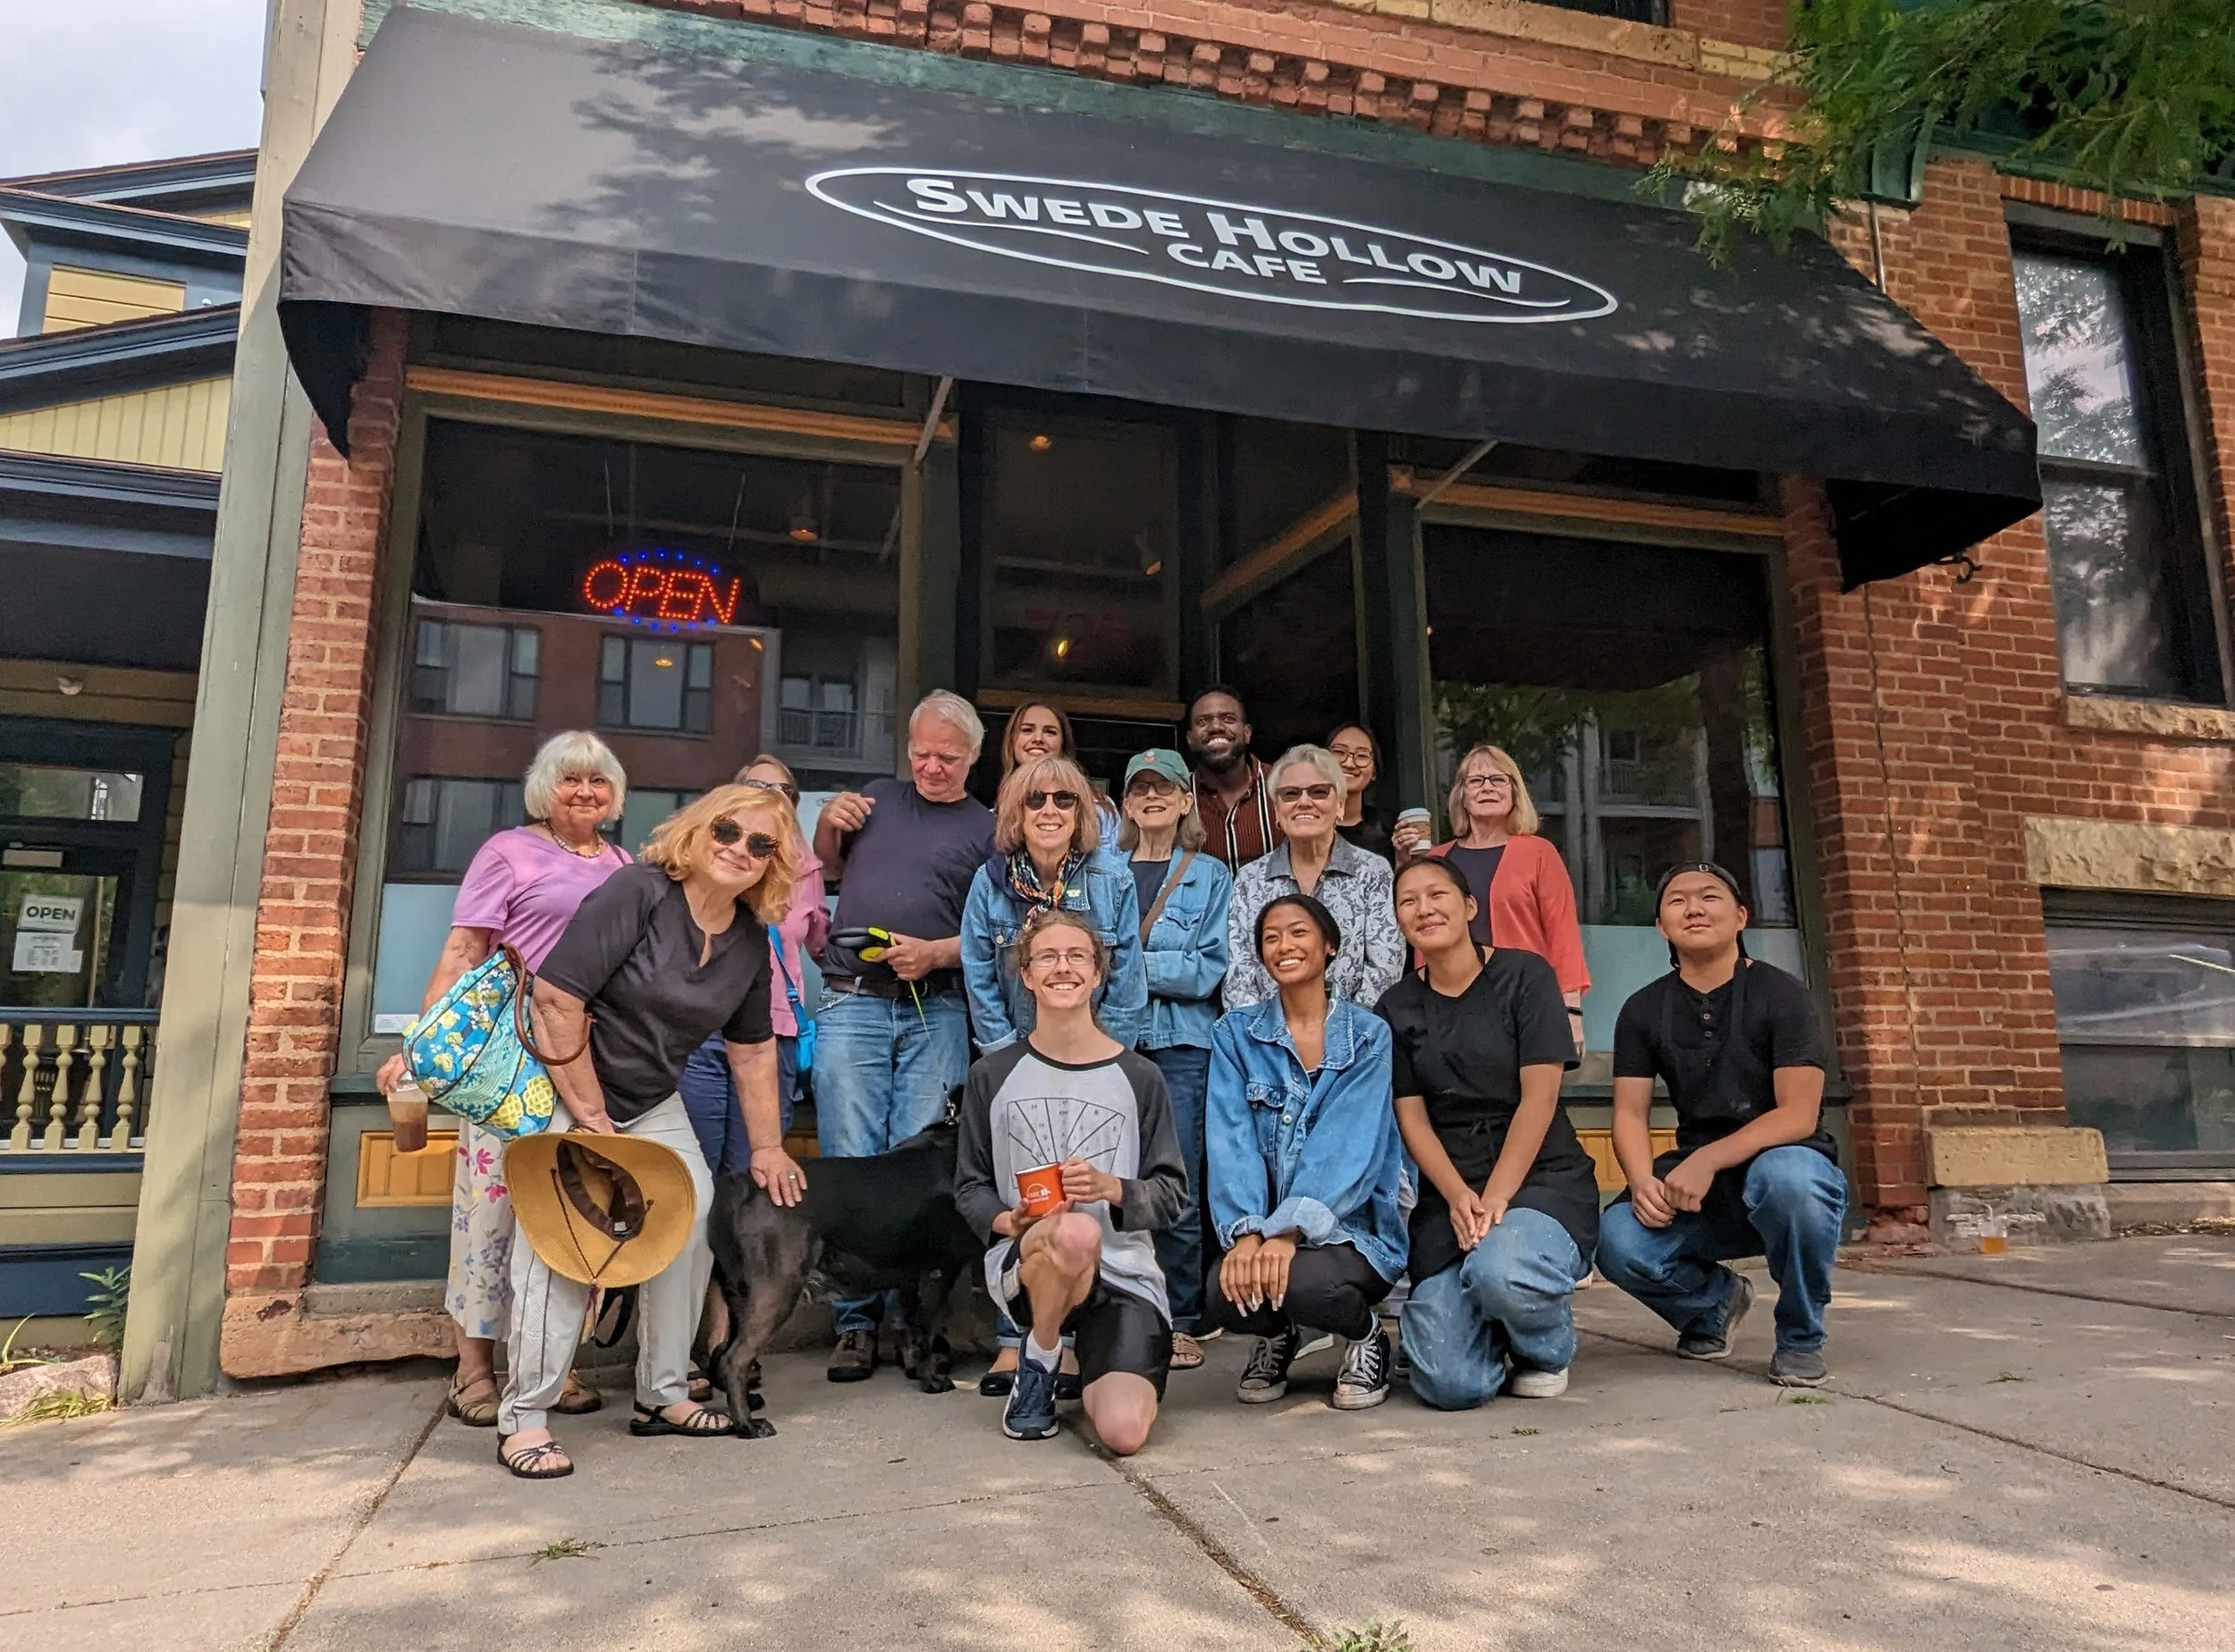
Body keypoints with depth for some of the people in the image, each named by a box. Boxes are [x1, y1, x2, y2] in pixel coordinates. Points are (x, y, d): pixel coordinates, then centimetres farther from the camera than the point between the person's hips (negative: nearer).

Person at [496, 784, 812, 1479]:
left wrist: (767, 1147, 7)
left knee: (693, 1225, 1)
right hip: (563, 1092, -7)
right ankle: (523, 1418, 3)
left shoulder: (750, 939, -1)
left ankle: (663, 1396, 17)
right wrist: (590, 1115, -21)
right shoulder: (638, 892, -21)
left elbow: (752, 1052, 7)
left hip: (654, 1106, 7)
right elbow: (557, 999, -25)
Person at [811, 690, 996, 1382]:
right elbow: (828, 870, 29)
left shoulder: (986, 830, 9)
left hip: (935, 1014, -1)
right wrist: (828, 824, 10)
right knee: (851, 1164, -1)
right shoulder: (875, 799, 17)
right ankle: (855, 1321, 6)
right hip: (851, 1006, 2)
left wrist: (935, 952, -13)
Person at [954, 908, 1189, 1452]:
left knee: (1125, 1433, -22)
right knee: (1076, 1232, -39)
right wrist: (1010, 1221, -13)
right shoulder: (993, 1075, 4)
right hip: (1024, 1264, -1)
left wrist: (1111, 1188, -18)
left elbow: (1172, 1194, 3)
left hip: (1125, 1272, 1)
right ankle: (1039, 1364, -5)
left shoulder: (1138, 1077, 4)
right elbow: (970, 1187, 9)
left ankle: (1097, 1367, 17)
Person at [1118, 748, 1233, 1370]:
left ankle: (1180, 1323, 9)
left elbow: (1209, 968, -3)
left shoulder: (1211, 876, 8)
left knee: (1177, 1195, -2)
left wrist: (1129, 961, -9)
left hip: (1180, 1045, -2)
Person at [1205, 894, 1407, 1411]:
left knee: (1299, 1279, -33)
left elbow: (1349, 1146, -13)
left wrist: (1289, 1230, -26)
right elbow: (1230, 1142, -6)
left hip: (1352, 1226, -2)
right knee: (1226, 1293, -28)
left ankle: (1366, 1334, 4)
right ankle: (1277, 1336, 11)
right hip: (1267, 1227, 2)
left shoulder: (1369, 1035, -1)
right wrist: (1246, 1232, -22)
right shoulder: (1236, 1034, 6)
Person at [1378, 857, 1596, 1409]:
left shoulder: (1524, 974, -3)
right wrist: (1459, 1197, -14)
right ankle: (1495, 1324, 21)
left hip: (1541, 1175, -2)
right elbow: (1411, 1117, 3)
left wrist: (1495, 1197, -17)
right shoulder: (1397, 1007, 8)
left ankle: (1547, 1351, 1)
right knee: (1451, 1385, -16)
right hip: (1449, 1189, 3)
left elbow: (1538, 1098, -9)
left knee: (1500, 1273, -37)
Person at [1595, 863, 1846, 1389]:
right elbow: (1629, 1113, -1)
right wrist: (1643, 1181, -22)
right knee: (1619, 1242, -26)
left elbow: (1798, 1115, -16)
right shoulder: (1644, 1010, 3)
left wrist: (1707, 1160, -28)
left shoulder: (1781, 996, -8)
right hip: (1700, 1187, 3)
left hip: (1787, 1163, -3)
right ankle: (1717, 1300, 11)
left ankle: (1801, 1339, -10)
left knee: (1786, 1175, -39)